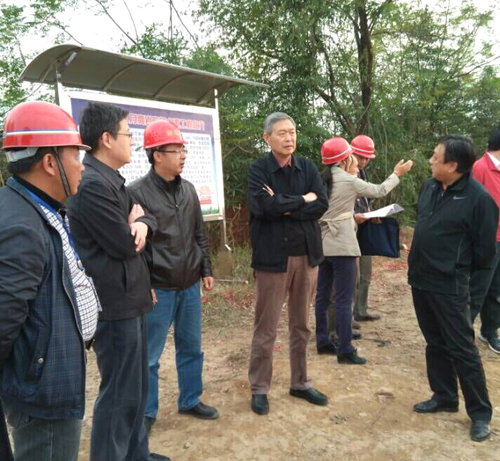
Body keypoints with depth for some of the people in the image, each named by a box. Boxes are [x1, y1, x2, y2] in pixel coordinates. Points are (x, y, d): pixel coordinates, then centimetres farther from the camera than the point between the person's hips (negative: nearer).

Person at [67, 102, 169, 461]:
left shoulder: (113, 180, 12)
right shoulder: (93, 184, -21)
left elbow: (147, 216, 13)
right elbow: (123, 245, -21)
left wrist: (142, 224, -10)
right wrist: (133, 223, -1)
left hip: (130, 298, 10)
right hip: (115, 303, -10)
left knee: (137, 386, 21)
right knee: (120, 393, 4)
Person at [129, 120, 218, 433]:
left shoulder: (188, 189, 7)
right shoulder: (138, 192, -11)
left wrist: (206, 270, 11)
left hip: (190, 286, 6)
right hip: (158, 288, -5)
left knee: (192, 348, 16)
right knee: (149, 355, 9)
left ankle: (190, 401, 35)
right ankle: (147, 413, 27)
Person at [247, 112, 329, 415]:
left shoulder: (308, 167, 6)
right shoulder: (258, 169, -5)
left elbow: (322, 205, -5)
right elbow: (264, 205, -22)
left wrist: (285, 207, -14)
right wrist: (302, 200, -11)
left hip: (307, 254, 4)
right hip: (272, 256, -4)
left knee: (302, 325, 15)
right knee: (266, 328, 6)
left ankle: (300, 383, 31)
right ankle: (260, 388, 22)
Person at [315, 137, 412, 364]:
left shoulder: (321, 181, 6)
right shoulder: (349, 181, -10)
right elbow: (380, 191, 3)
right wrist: (397, 174, 18)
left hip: (323, 245, 7)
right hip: (342, 246, -7)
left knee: (323, 296, 13)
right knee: (344, 299, -1)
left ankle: (323, 341, 23)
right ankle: (345, 351, 6)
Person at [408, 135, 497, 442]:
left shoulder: (478, 198, -17)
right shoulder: (429, 187, 5)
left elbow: (485, 249, -10)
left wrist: (459, 270, 2)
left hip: (449, 287, -7)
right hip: (419, 279, 7)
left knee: (462, 349, 3)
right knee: (435, 343, 18)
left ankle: (480, 413, 21)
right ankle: (444, 397, 34)